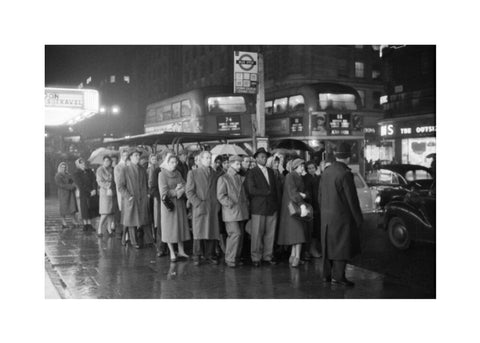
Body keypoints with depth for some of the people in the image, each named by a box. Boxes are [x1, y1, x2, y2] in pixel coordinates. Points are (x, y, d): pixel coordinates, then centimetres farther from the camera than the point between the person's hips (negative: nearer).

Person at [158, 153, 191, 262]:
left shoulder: (178, 173, 10)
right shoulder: (162, 174, -7)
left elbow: (185, 187, 4)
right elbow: (164, 193, -13)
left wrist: (179, 190, -15)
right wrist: (177, 191, -11)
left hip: (180, 204, 5)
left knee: (181, 226, 7)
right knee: (170, 227, 0)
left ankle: (181, 251, 15)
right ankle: (172, 253, 7)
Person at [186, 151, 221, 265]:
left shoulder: (215, 174, 14)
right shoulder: (193, 173, 3)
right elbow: (189, 192, -2)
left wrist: (217, 204, 2)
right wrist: (199, 204, -11)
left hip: (213, 208, 3)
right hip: (199, 208, -3)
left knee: (212, 232, 2)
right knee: (198, 233, -1)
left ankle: (209, 255, 14)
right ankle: (197, 256, 11)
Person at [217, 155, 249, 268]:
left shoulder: (239, 178, 18)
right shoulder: (223, 179, -2)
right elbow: (221, 196, -8)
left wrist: (246, 203, 9)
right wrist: (231, 205, -14)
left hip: (241, 211, 7)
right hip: (230, 212, -7)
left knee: (240, 235, 6)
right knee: (235, 233, -14)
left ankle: (236, 258, 16)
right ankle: (230, 259, -3)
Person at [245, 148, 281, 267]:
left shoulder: (271, 171, 18)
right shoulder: (252, 173, -1)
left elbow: (276, 188, 19)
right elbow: (251, 190, -12)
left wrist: (276, 203, 7)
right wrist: (267, 192, -8)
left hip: (272, 207, 5)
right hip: (258, 208, -5)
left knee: (270, 234, 6)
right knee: (257, 234, -3)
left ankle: (268, 256, 15)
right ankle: (256, 258, 6)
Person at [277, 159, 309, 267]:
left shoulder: (300, 178, 15)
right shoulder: (290, 176, -9)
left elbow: (307, 192, 11)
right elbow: (293, 191, -22)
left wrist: (303, 195, -14)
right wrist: (302, 205, -32)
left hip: (299, 206, 7)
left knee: (298, 231, 1)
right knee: (295, 231, -9)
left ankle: (295, 256, 4)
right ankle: (295, 256, -4)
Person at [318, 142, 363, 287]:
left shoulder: (326, 172, 6)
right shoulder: (345, 174, -16)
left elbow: (320, 195, 12)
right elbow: (351, 198, -15)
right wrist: (358, 218, -7)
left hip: (326, 216, 7)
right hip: (341, 215, -7)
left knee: (329, 245, 14)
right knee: (342, 246, 0)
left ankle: (327, 275, 20)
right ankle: (338, 276, 1)